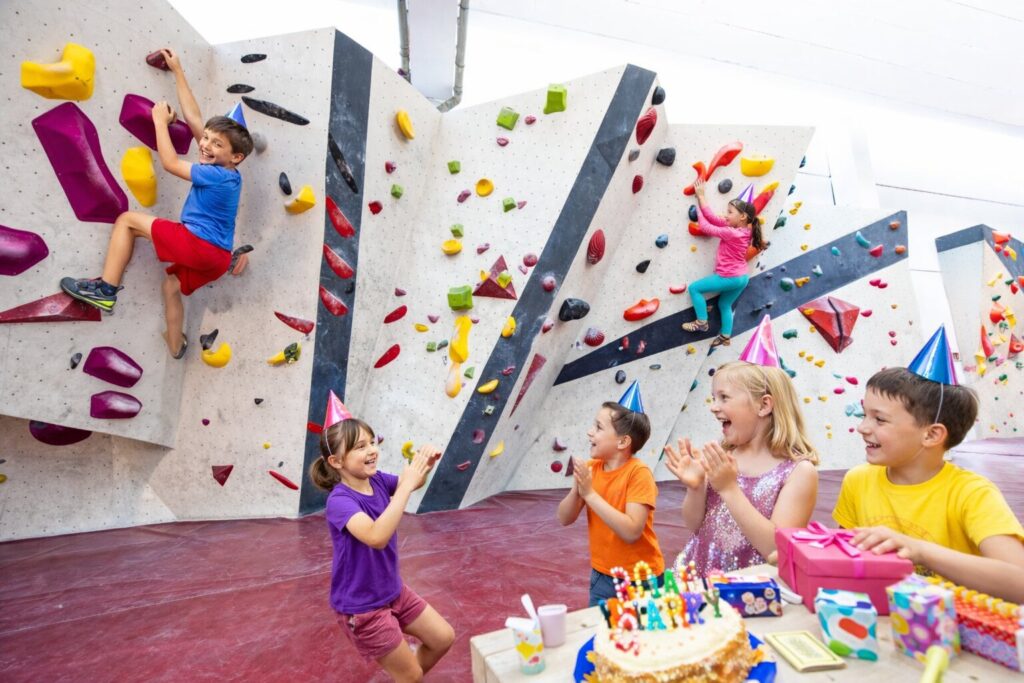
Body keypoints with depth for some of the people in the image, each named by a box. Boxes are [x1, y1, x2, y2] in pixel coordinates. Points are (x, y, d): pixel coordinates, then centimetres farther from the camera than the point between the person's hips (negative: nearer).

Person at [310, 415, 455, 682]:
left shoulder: (377, 480, -8)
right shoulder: (339, 500, -29)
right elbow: (377, 537, -44)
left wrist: (426, 464, -20)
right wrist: (406, 485, -42)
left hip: (394, 590, 7)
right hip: (362, 607, -7)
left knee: (444, 638, 16)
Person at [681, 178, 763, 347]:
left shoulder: (731, 233, -23)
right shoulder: (743, 230, 2)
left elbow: (706, 227, -15)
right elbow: (712, 217, -1)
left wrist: (698, 209, -1)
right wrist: (700, 197, -1)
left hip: (729, 277, -9)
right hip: (741, 277, 9)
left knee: (694, 288, 1)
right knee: (724, 305, 24)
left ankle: (702, 322, 5)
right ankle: (725, 336, 29)